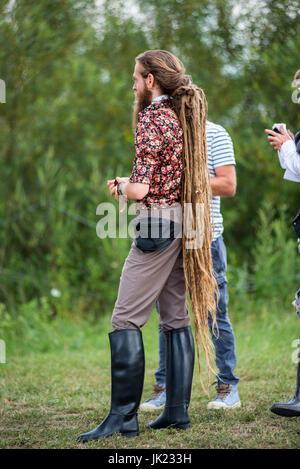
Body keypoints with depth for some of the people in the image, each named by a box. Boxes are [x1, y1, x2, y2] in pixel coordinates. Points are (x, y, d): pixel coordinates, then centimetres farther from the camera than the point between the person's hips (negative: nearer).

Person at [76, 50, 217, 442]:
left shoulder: (152, 118, -12)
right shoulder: (186, 116, 13)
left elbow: (141, 189, -18)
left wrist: (121, 187, 2)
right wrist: (130, 183, 18)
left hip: (158, 224, -9)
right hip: (185, 225, 9)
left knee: (126, 320, -8)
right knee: (176, 318, 11)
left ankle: (123, 417, -11)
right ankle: (178, 410, 14)